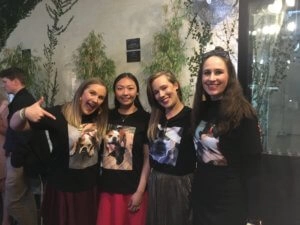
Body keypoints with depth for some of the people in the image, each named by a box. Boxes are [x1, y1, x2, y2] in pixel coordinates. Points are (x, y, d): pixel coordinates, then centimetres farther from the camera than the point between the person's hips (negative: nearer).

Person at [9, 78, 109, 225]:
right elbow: (15, 126, -17)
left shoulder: (101, 119, -1)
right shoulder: (58, 114, -15)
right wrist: (24, 113, -37)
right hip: (62, 188, -4)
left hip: (90, 188, 4)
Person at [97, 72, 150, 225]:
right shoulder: (107, 116, 4)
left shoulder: (145, 119, -7)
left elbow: (148, 158, -8)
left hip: (132, 190, -3)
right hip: (107, 189, 3)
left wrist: (140, 191, -10)